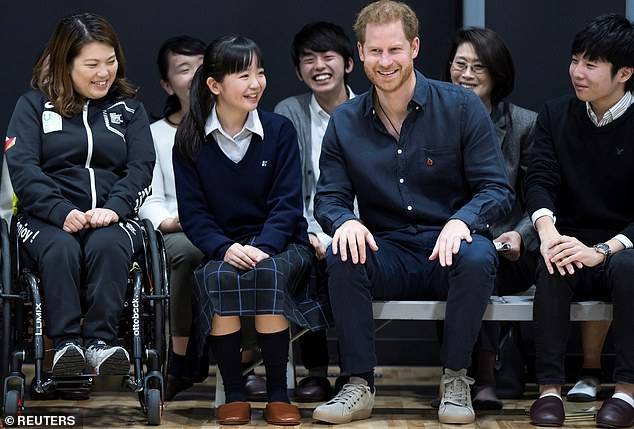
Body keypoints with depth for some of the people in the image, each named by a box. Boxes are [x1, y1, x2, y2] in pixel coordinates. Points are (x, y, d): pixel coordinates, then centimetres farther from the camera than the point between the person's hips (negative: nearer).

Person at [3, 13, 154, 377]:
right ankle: (66, 343, -38)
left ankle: (101, 340, -37)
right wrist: (62, 212, -17)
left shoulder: (128, 107, 18)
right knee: (61, 249, -35)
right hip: (48, 217, -1)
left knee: (107, 247, -34)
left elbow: (141, 166, 6)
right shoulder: (34, 104, 12)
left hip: (112, 217, 1)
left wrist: (114, 207, -15)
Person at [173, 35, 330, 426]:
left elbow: (287, 204, -3)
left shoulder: (280, 130, 1)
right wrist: (225, 248, -21)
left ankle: (278, 394, -22)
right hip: (221, 246, 0)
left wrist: (262, 248, -21)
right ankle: (234, 394, -20)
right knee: (219, 278, -34)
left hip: (278, 243, 0)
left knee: (267, 274, -35)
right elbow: (192, 212, -2)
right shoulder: (190, 140, 2)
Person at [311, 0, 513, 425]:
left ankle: (456, 379, -16)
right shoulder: (345, 121, 6)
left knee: (477, 257, -36)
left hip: (449, 250, -2)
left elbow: (498, 190, -4)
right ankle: (360, 386, -21)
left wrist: (461, 221, -27)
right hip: (388, 254, 2)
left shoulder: (462, 106, -2)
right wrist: (345, 221, -20)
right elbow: (329, 197, 6)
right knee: (342, 257, -30)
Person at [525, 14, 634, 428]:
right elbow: (540, 180, -5)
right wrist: (547, 230, -27)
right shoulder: (556, 115, 7)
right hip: (574, 241, 2)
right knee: (552, 264, -31)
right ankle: (550, 386, -28)